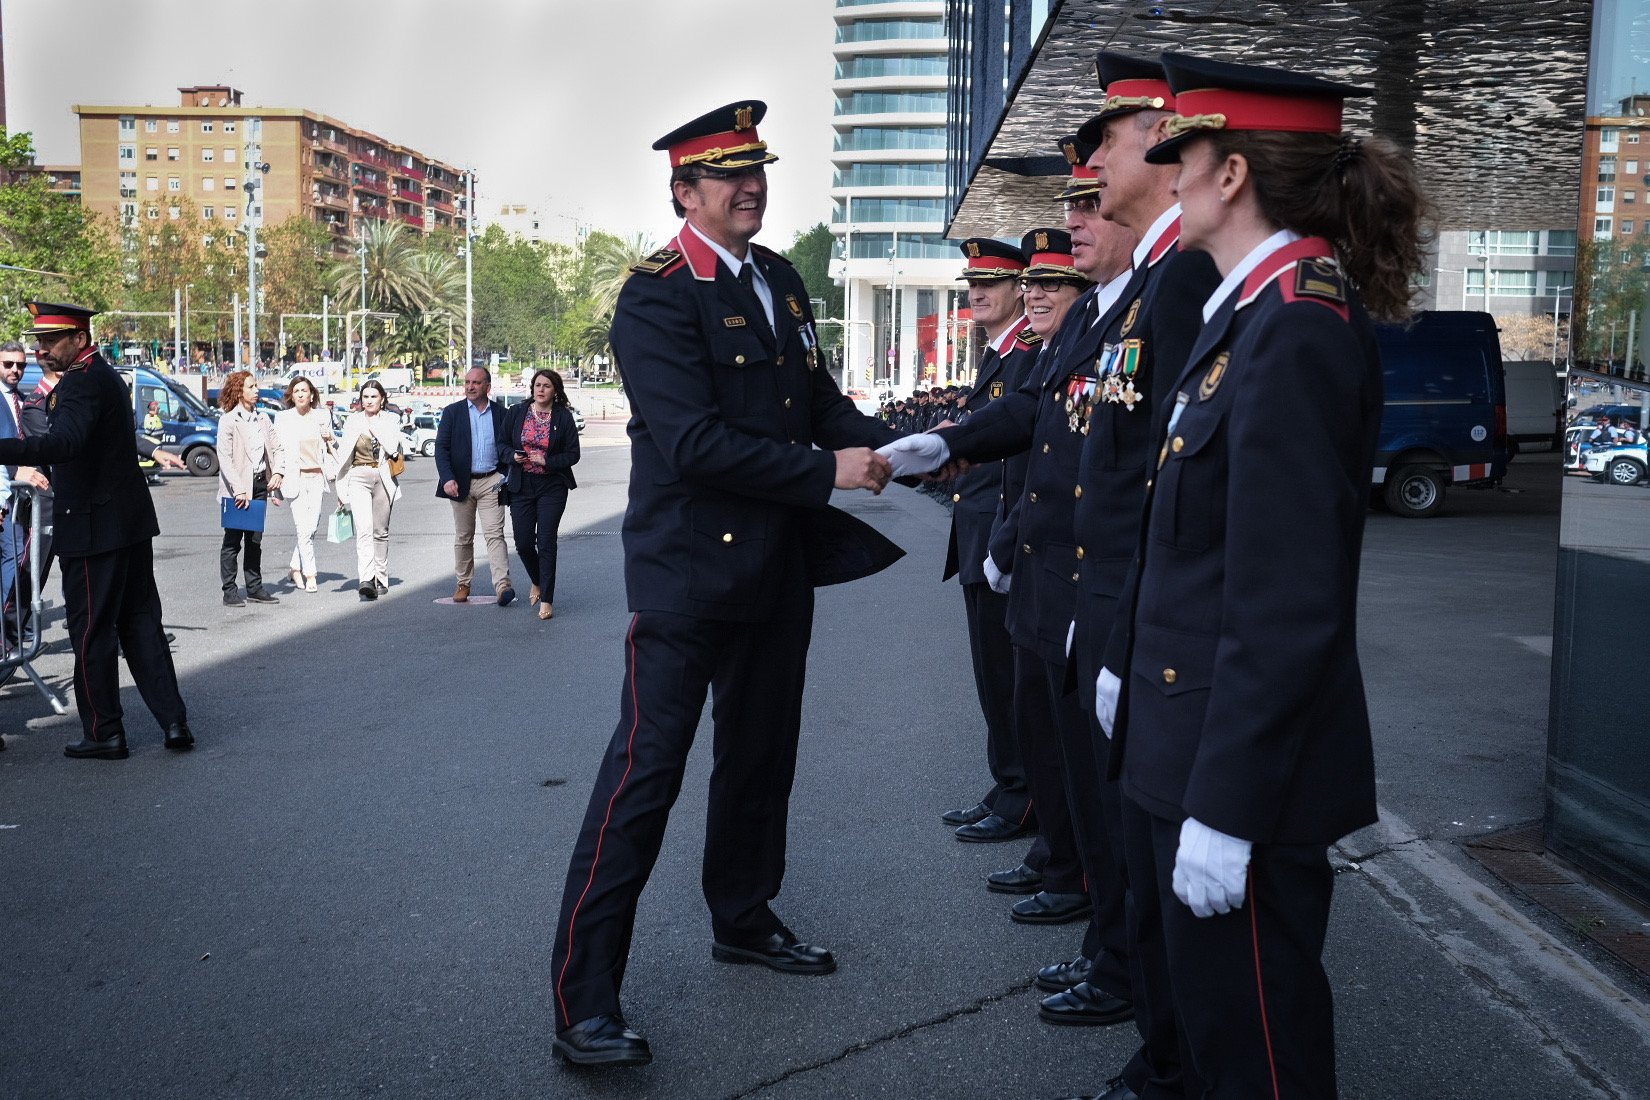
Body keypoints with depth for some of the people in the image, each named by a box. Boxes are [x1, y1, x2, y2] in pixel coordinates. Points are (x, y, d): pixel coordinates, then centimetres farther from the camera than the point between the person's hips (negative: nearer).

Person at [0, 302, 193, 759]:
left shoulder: (82, 383, -16)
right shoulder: (107, 376, 16)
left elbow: (63, 443, -34)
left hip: (94, 528, -9)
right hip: (132, 520, 9)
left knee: (91, 633, 0)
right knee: (140, 622, 12)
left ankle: (104, 733, 8)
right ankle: (174, 720, 11)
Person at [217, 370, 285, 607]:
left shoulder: (262, 418, 10)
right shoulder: (228, 420, -8)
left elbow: (276, 447, 13)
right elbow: (224, 458, -15)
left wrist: (277, 473, -5)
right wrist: (238, 490, -21)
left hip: (260, 482, 6)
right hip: (237, 486, -6)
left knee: (255, 539, 12)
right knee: (233, 540, -1)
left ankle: (255, 588, 19)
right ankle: (229, 591, 4)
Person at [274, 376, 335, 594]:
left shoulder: (321, 417, 10)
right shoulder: (283, 418, 2)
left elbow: (333, 450, 19)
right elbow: (278, 449, 1)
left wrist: (330, 440, -3)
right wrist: (278, 475, -8)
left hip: (316, 477, 3)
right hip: (294, 478, -3)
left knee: (311, 527, 2)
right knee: (304, 529, -7)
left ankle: (295, 567, 21)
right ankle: (309, 575, -1)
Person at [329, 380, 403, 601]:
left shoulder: (390, 420, 6)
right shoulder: (352, 421, 7)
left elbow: (392, 449, -8)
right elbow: (344, 453, 11)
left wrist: (375, 426, -7)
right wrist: (340, 485, 10)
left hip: (383, 478, 1)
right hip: (359, 477, -1)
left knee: (381, 531, 10)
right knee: (364, 529, -16)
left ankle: (381, 578, 23)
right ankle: (367, 580, -27)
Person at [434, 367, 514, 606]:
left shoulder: (501, 413, 6)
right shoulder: (452, 412, 4)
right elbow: (441, 448, -1)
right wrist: (447, 478, -13)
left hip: (491, 482, -1)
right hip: (461, 483, 1)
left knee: (495, 533, -12)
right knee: (464, 537, 10)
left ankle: (502, 585, -21)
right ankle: (463, 584, 22)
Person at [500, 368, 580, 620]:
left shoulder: (563, 417, -2)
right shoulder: (516, 413, 4)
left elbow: (573, 454, -2)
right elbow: (502, 443, 11)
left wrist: (547, 461, -16)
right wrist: (513, 456, -10)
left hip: (552, 487, -3)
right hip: (521, 485, 3)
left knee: (546, 542, -6)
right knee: (523, 543, 5)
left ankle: (546, 599, 1)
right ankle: (537, 582, 34)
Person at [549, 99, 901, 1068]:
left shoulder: (781, 280, 10)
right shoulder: (657, 297, -14)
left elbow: (819, 397, 15)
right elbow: (694, 441, -23)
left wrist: (896, 446, -3)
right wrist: (828, 473, -22)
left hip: (779, 568, 8)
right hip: (687, 569, -8)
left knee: (763, 754, 19)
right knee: (646, 770, -5)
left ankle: (745, 920, 39)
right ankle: (583, 996, 3)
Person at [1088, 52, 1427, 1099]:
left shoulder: (1299, 329, -21)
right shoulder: (1251, 313, 9)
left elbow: (1286, 606, -24)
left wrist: (1224, 808, -22)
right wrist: (1129, 661, 18)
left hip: (1245, 765, -9)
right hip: (1183, 734, 9)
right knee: (1189, 987, 24)